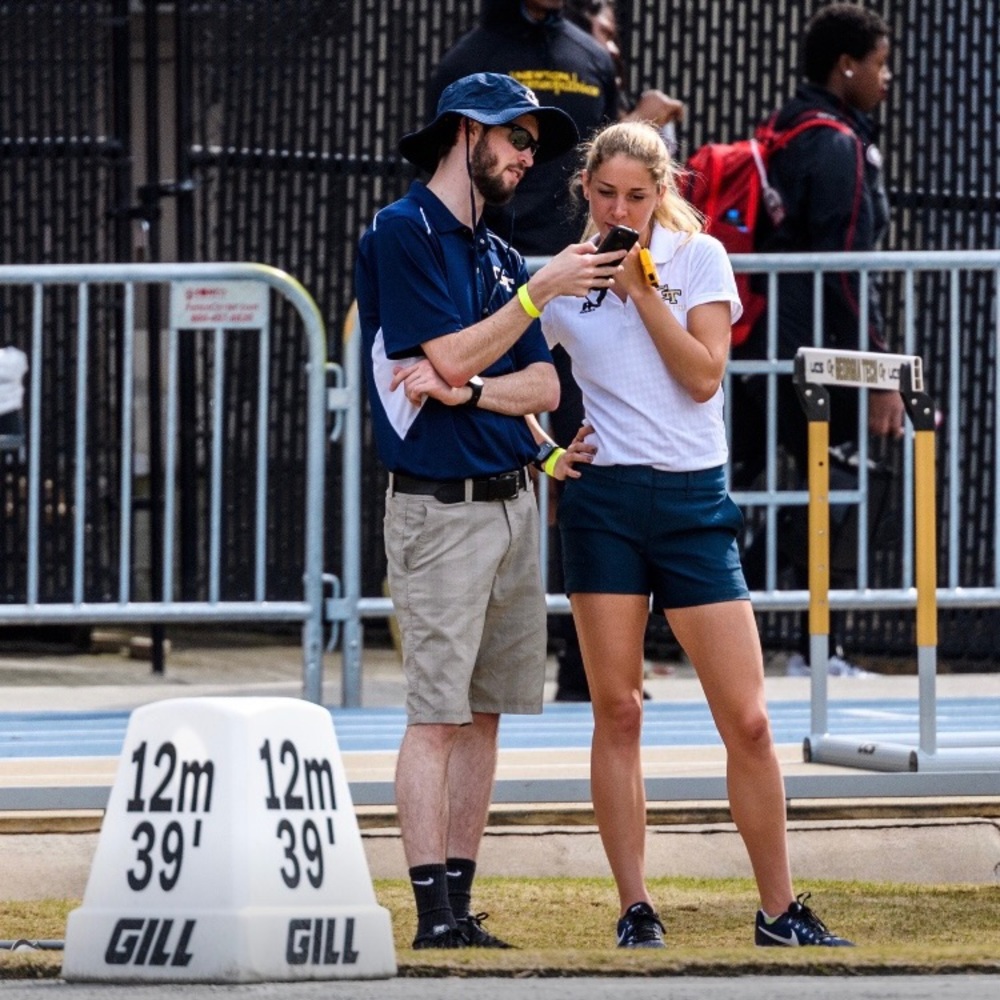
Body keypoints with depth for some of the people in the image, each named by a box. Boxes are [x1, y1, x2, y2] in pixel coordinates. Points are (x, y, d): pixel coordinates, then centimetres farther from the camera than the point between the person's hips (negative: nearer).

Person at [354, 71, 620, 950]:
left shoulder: (498, 254, 17)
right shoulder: (403, 233, -5)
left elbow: (543, 386, 9)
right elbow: (451, 354, -14)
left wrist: (465, 390, -10)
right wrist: (543, 287, -13)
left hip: (513, 504, 8)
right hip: (440, 507, -8)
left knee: (485, 712, 7)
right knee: (437, 714, -9)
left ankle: (461, 903, 10)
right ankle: (434, 912, -10)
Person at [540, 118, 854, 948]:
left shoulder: (699, 258, 3)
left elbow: (704, 375, -7)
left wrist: (640, 288, -10)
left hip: (693, 500, 0)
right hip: (602, 499, 1)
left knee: (747, 720, -3)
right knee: (617, 712, -1)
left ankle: (779, 910, 6)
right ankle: (635, 909, 6)